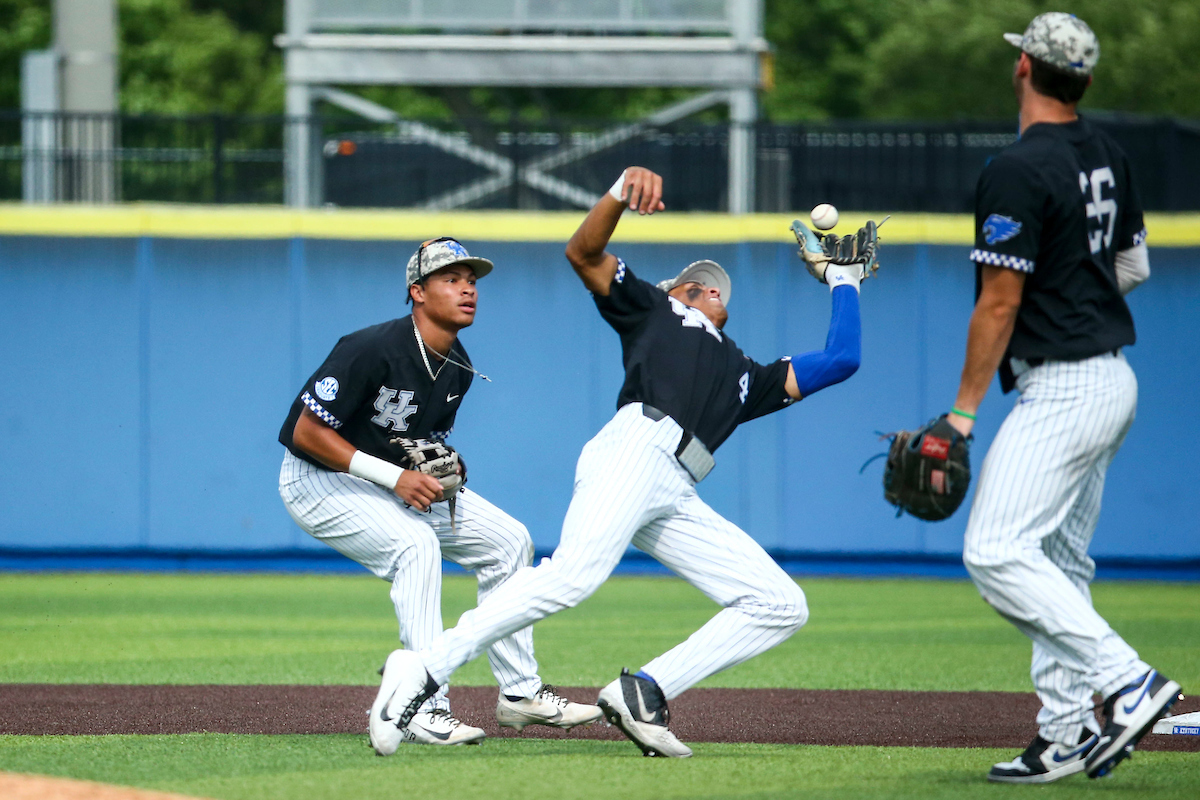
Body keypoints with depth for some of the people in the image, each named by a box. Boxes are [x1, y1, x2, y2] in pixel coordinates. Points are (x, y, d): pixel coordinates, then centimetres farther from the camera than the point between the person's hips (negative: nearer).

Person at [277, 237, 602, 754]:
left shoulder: (457, 369, -1)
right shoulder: (371, 351, -27)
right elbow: (307, 433, -27)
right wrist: (394, 477, -29)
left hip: (396, 479, 9)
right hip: (317, 480, -9)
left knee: (508, 540, 3)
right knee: (415, 542, -33)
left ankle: (519, 692, 9)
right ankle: (423, 709, -34)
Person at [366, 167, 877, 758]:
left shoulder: (745, 376, 39)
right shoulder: (651, 309, 30)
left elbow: (841, 360, 38)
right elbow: (584, 253, 15)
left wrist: (843, 280, 44)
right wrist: (621, 194, -2)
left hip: (678, 503, 6)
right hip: (637, 447, -6)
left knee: (783, 607, -4)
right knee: (575, 573, -31)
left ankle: (644, 692, -12)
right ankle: (425, 669, -36)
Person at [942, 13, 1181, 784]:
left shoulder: (1018, 170, -17)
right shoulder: (1108, 156, 10)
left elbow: (1000, 301, -17)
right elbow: (1134, 265, 21)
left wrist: (963, 412, -12)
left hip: (1061, 392, -10)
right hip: (1114, 380, 10)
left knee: (996, 552, -14)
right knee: (1060, 562, 13)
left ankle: (1128, 682, -19)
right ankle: (1068, 734, 12)